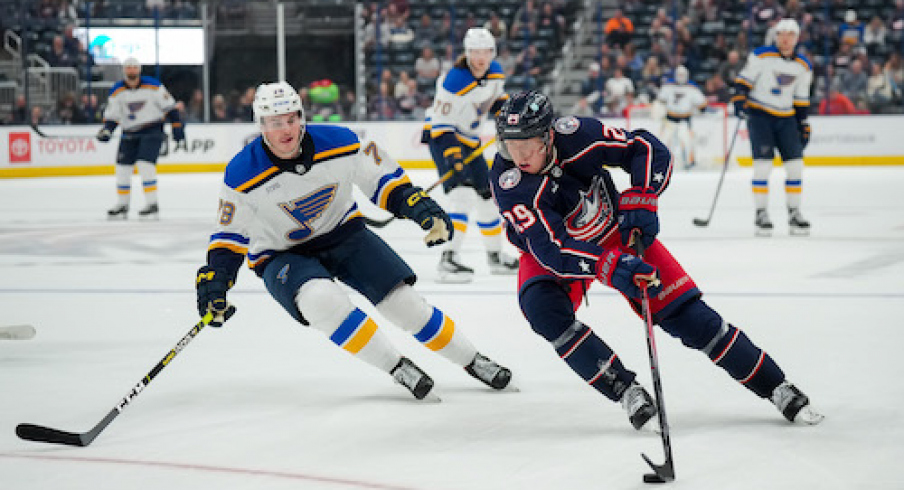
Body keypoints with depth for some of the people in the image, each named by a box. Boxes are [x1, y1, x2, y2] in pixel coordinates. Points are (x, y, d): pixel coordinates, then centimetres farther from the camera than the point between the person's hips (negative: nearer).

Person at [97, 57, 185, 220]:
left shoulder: (152, 86, -10)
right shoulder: (116, 91, -1)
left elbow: (169, 106, -4)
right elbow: (112, 115, 2)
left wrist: (176, 125, -6)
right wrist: (107, 129, -16)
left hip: (152, 130, -5)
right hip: (130, 133, 5)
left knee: (145, 164, -19)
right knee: (123, 166, 4)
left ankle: (152, 205, -15)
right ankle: (122, 206, 18)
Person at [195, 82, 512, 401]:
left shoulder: (338, 143, -17)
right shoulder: (242, 176, -19)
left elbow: (382, 177, -2)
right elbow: (230, 234, -6)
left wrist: (420, 206, -15)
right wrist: (214, 279, -17)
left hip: (343, 233, 2)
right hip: (281, 255, -2)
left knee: (403, 300, -7)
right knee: (323, 300, -33)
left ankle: (472, 360, 12)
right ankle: (397, 367, -20)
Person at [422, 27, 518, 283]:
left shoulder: (495, 72, -3)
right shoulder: (454, 81, -28)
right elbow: (441, 123, -26)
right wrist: (451, 153, -34)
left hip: (469, 138, 9)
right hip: (442, 137, -9)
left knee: (486, 195, 16)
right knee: (462, 193, -25)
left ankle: (495, 255, 33)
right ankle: (448, 259, -30)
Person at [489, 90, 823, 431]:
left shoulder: (576, 135, -28)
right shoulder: (508, 182, -32)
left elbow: (651, 151, -17)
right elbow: (549, 247, -40)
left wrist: (640, 200, -31)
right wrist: (609, 266, -52)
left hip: (614, 231, 1)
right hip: (556, 250, 0)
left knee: (684, 312, -6)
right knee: (541, 307, -30)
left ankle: (776, 387, 6)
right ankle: (625, 390, -19)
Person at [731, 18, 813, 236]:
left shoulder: (803, 66, 6)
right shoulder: (761, 56, -8)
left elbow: (801, 99, 13)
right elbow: (744, 78, -4)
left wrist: (803, 125, 13)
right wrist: (739, 98, -19)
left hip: (786, 118, 4)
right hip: (759, 114, -4)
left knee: (795, 165, -1)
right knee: (763, 164, -12)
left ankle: (794, 213, 9)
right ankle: (761, 214, -4)